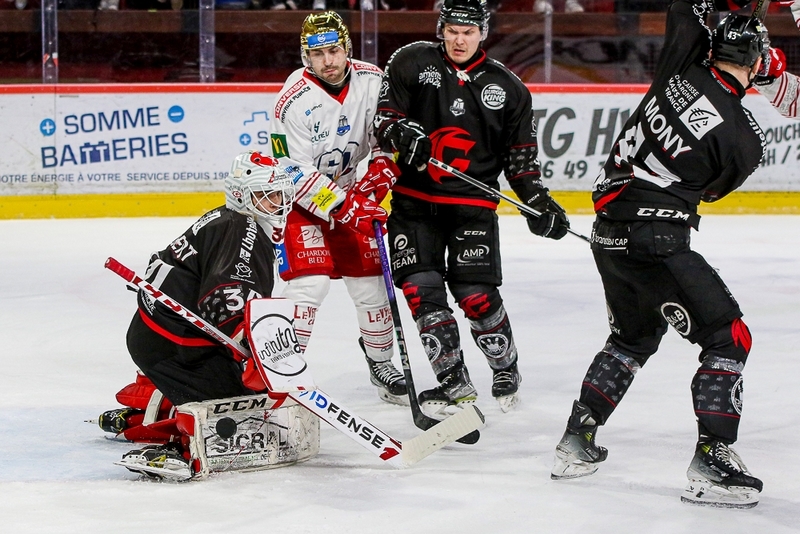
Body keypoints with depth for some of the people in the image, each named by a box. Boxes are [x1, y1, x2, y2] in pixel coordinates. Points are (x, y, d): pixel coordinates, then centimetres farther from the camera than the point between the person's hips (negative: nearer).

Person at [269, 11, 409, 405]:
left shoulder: (372, 81, -12)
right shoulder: (294, 101, -25)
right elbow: (298, 177, -24)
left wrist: (381, 169, -14)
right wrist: (344, 208, -29)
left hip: (351, 190, 5)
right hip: (299, 196, -5)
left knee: (370, 277, 7)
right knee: (310, 280, -18)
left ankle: (381, 362, 25)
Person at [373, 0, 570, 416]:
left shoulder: (506, 87, 6)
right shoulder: (412, 63, 1)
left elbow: (520, 152, 11)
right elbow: (384, 113, 1)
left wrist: (538, 200, 3)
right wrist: (403, 134, -20)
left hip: (472, 205, -1)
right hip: (414, 199, 1)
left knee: (477, 296, -8)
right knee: (420, 289, -8)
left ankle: (506, 369, 17)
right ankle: (454, 383, 3)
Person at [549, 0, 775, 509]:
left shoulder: (683, 71, -2)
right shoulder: (745, 140, -11)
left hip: (609, 232, 7)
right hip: (656, 239, -7)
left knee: (633, 336, 26)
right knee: (728, 336, 0)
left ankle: (577, 441, 25)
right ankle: (713, 462, -9)